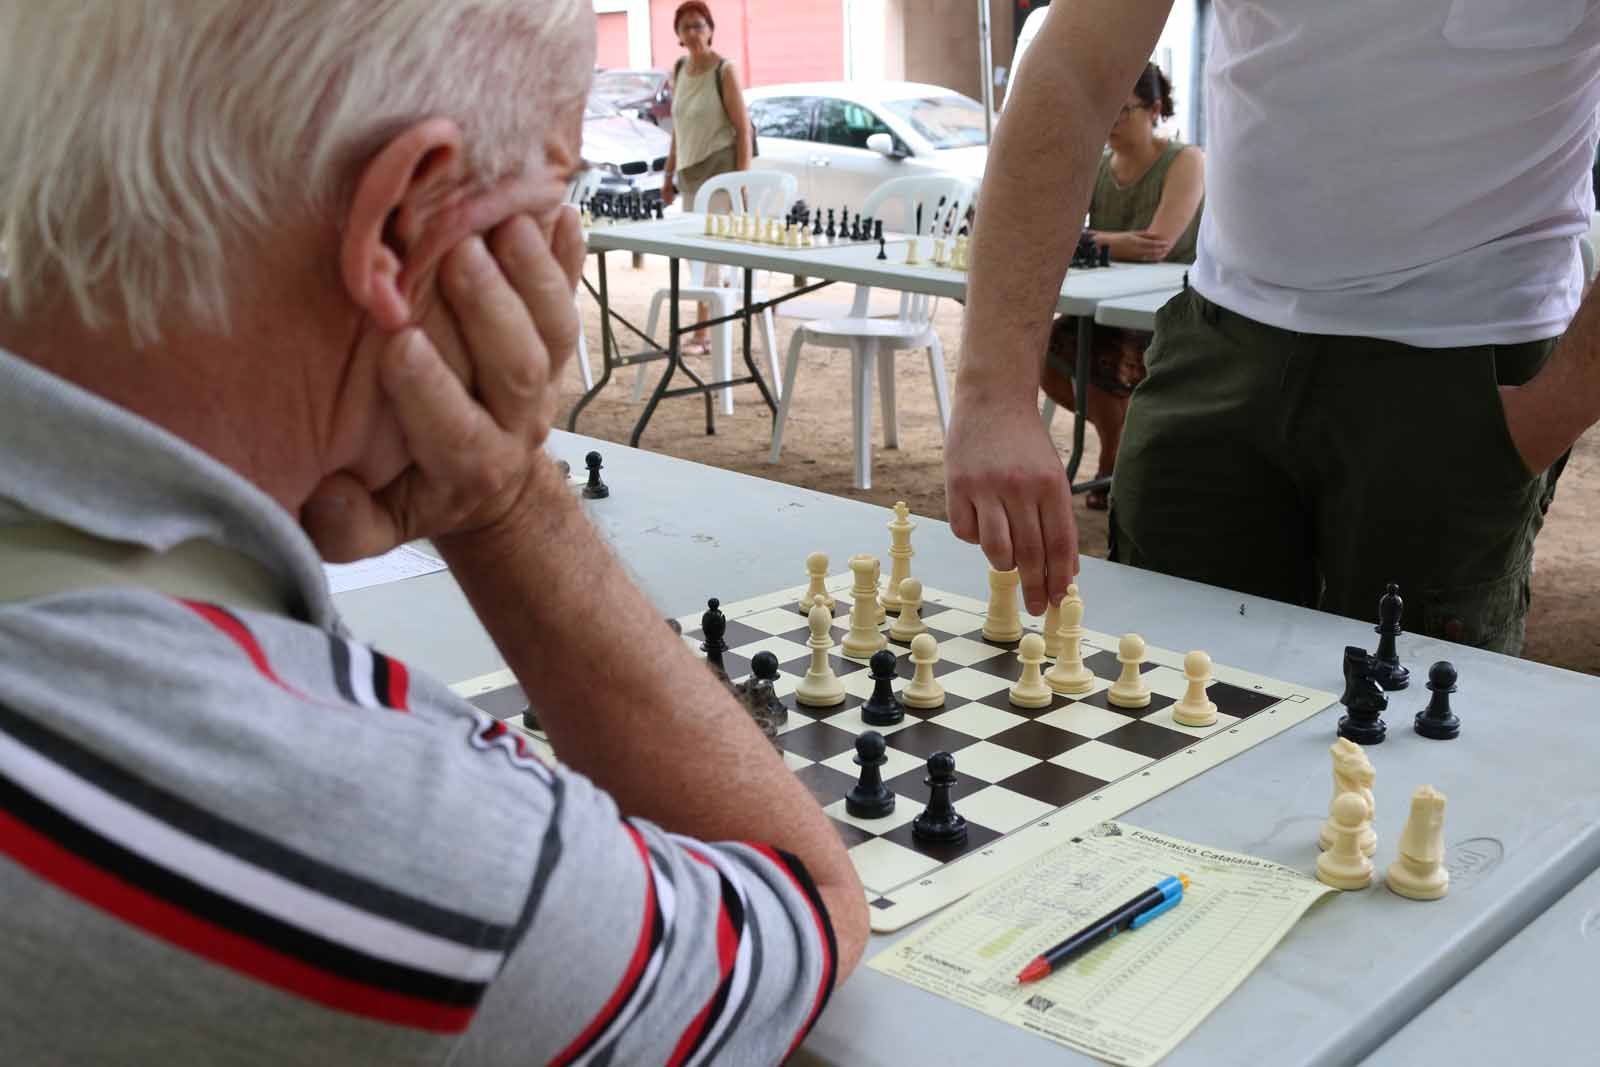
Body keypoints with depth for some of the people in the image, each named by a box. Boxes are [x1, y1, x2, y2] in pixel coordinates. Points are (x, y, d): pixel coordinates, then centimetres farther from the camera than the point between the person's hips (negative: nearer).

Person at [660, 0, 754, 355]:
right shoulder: (678, 71, 10)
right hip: (690, 172, 7)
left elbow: (743, 128, -10)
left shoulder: (724, 71, -9)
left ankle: (702, 334, -6)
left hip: (719, 168, -7)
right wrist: (669, 173, 16)